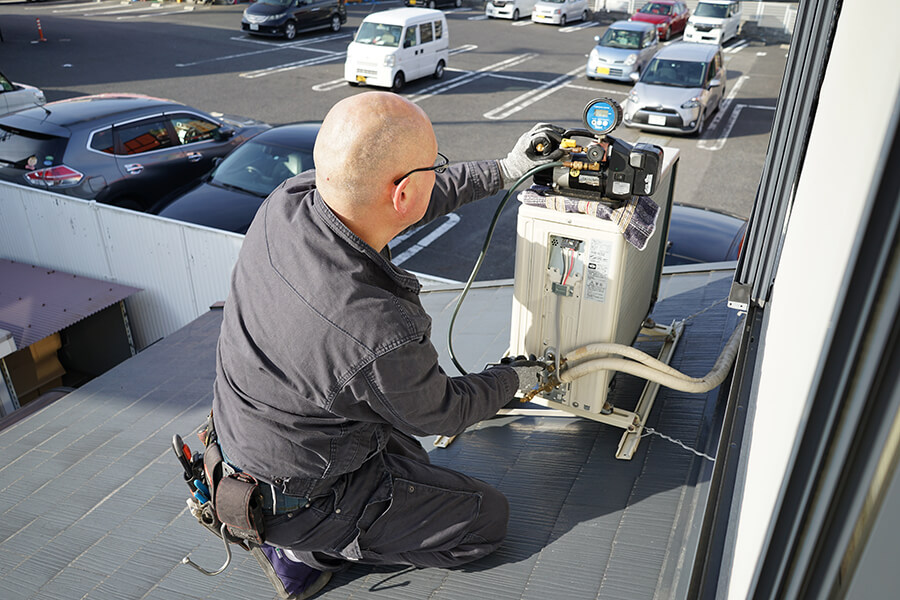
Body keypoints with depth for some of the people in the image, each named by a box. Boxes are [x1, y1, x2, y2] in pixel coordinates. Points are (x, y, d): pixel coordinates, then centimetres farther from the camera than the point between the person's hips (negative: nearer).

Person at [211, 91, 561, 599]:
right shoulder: (381, 338, -39)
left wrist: (504, 171, 7)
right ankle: (308, 548, 8)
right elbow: (441, 414, -16)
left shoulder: (289, 199, -20)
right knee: (488, 516, 8)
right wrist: (516, 379, 3)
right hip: (303, 496, -7)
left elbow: (409, 200, -1)